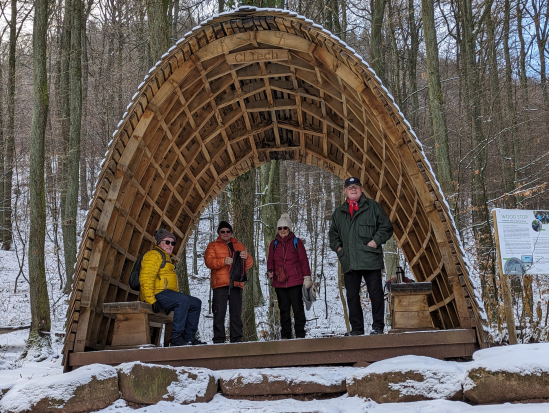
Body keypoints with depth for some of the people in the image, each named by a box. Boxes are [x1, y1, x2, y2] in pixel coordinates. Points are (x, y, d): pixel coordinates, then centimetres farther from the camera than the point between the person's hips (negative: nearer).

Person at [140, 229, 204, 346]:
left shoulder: (166, 257, 28)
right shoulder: (154, 255, -5)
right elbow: (146, 279, -18)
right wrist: (151, 300, -25)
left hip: (167, 293, 10)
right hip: (157, 294, -10)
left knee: (196, 303, 3)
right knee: (183, 300, -31)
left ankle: (189, 337, 1)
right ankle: (176, 337, -31)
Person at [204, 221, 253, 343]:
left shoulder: (239, 246, 22)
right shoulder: (213, 246, 14)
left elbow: (249, 264, 16)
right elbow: (209, 261, -3)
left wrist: (246, 257, -8)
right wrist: (223, 261, -20)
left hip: (236, 284, 3)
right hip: (220, 284, -3)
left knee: (236, 313, 3)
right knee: (219, 313, -7)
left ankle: (236, 339, 7)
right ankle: (218, 340, -4)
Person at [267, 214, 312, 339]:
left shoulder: (296, 242, 4)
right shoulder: (274, 244, 12)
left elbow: (304, 260, 3)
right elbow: (270, 260, 16)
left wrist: (307, 277, -1)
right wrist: (270, 271, -4)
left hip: (295, 282, -3)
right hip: (279, 282, 3)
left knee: (298, 308, -2)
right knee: (284, 310, 8)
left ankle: (300, 334, 5)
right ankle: (285, 336, 14)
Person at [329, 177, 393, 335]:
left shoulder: (372, 206, 6)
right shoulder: (338, 212, 18)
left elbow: (386, 226, 4)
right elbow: (333, 233, 28)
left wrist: (376, 241, -8)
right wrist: (338, 247, 11)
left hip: (370, 259, -4)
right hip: (349, 262, 4)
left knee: (376, 294, -3)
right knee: (352, 297, 6)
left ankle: (378, 326, 8)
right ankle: (357, 328, 14)